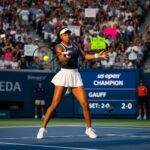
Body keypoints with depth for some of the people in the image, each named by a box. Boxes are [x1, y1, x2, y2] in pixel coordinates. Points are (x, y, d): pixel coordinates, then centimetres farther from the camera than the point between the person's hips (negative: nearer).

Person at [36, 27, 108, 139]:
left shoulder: (75, 46, 14)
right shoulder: (59, 47, -5)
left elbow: (85, 56, 14)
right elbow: (62, 60, -21)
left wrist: (98, 55, 2)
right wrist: (67, 55, -41)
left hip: (75, 76, 5)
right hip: (64, 75, -5)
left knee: (85, 104, -1)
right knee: (54, 104, -9)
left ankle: (89, 129, 13)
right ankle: (43, 128, 1)